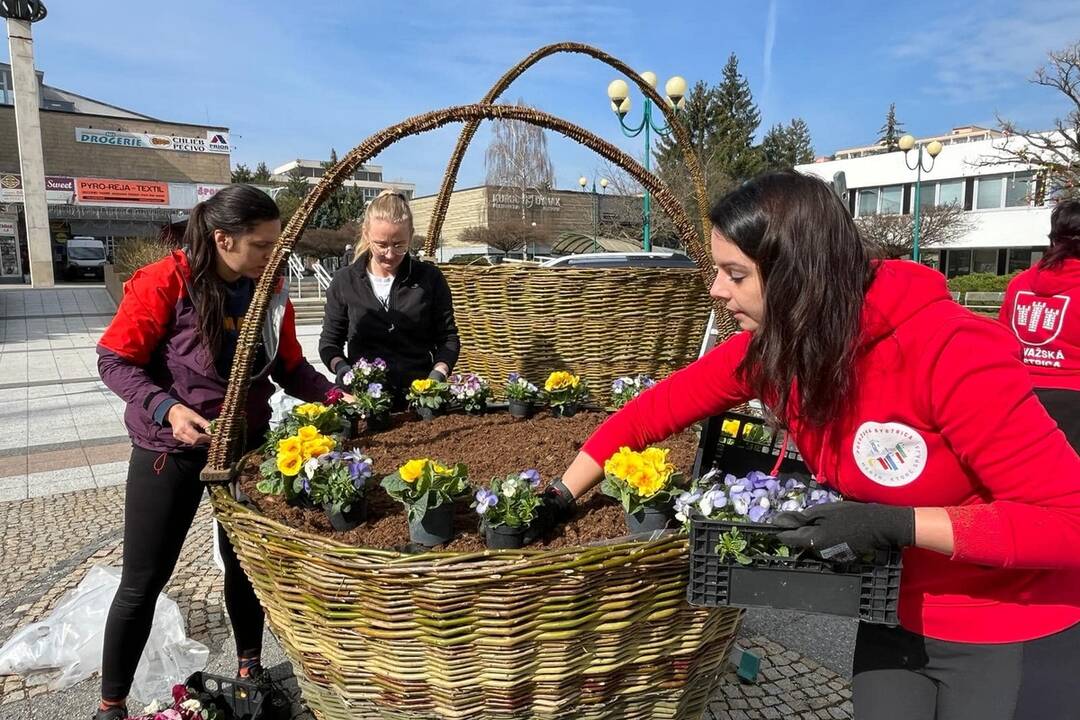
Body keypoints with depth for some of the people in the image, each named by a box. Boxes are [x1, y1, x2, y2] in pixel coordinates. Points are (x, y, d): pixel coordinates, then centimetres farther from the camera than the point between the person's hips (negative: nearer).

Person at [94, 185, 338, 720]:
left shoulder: (270, 290, -3)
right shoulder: (164, 282, -18)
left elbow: (290, 366, 3)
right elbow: (114, 361, -13)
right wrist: (166, 408, -27)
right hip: (171, 450, -4)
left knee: (245, 561, 14)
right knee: (143, 581, 7)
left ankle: (250, 668, 36)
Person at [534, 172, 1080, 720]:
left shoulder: (951, 353, -30)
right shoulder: (766, 350, -12)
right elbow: (651, 412, -5)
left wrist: (897, 525, -33)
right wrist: (560, 500, -6)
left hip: (1013, 638, -4)